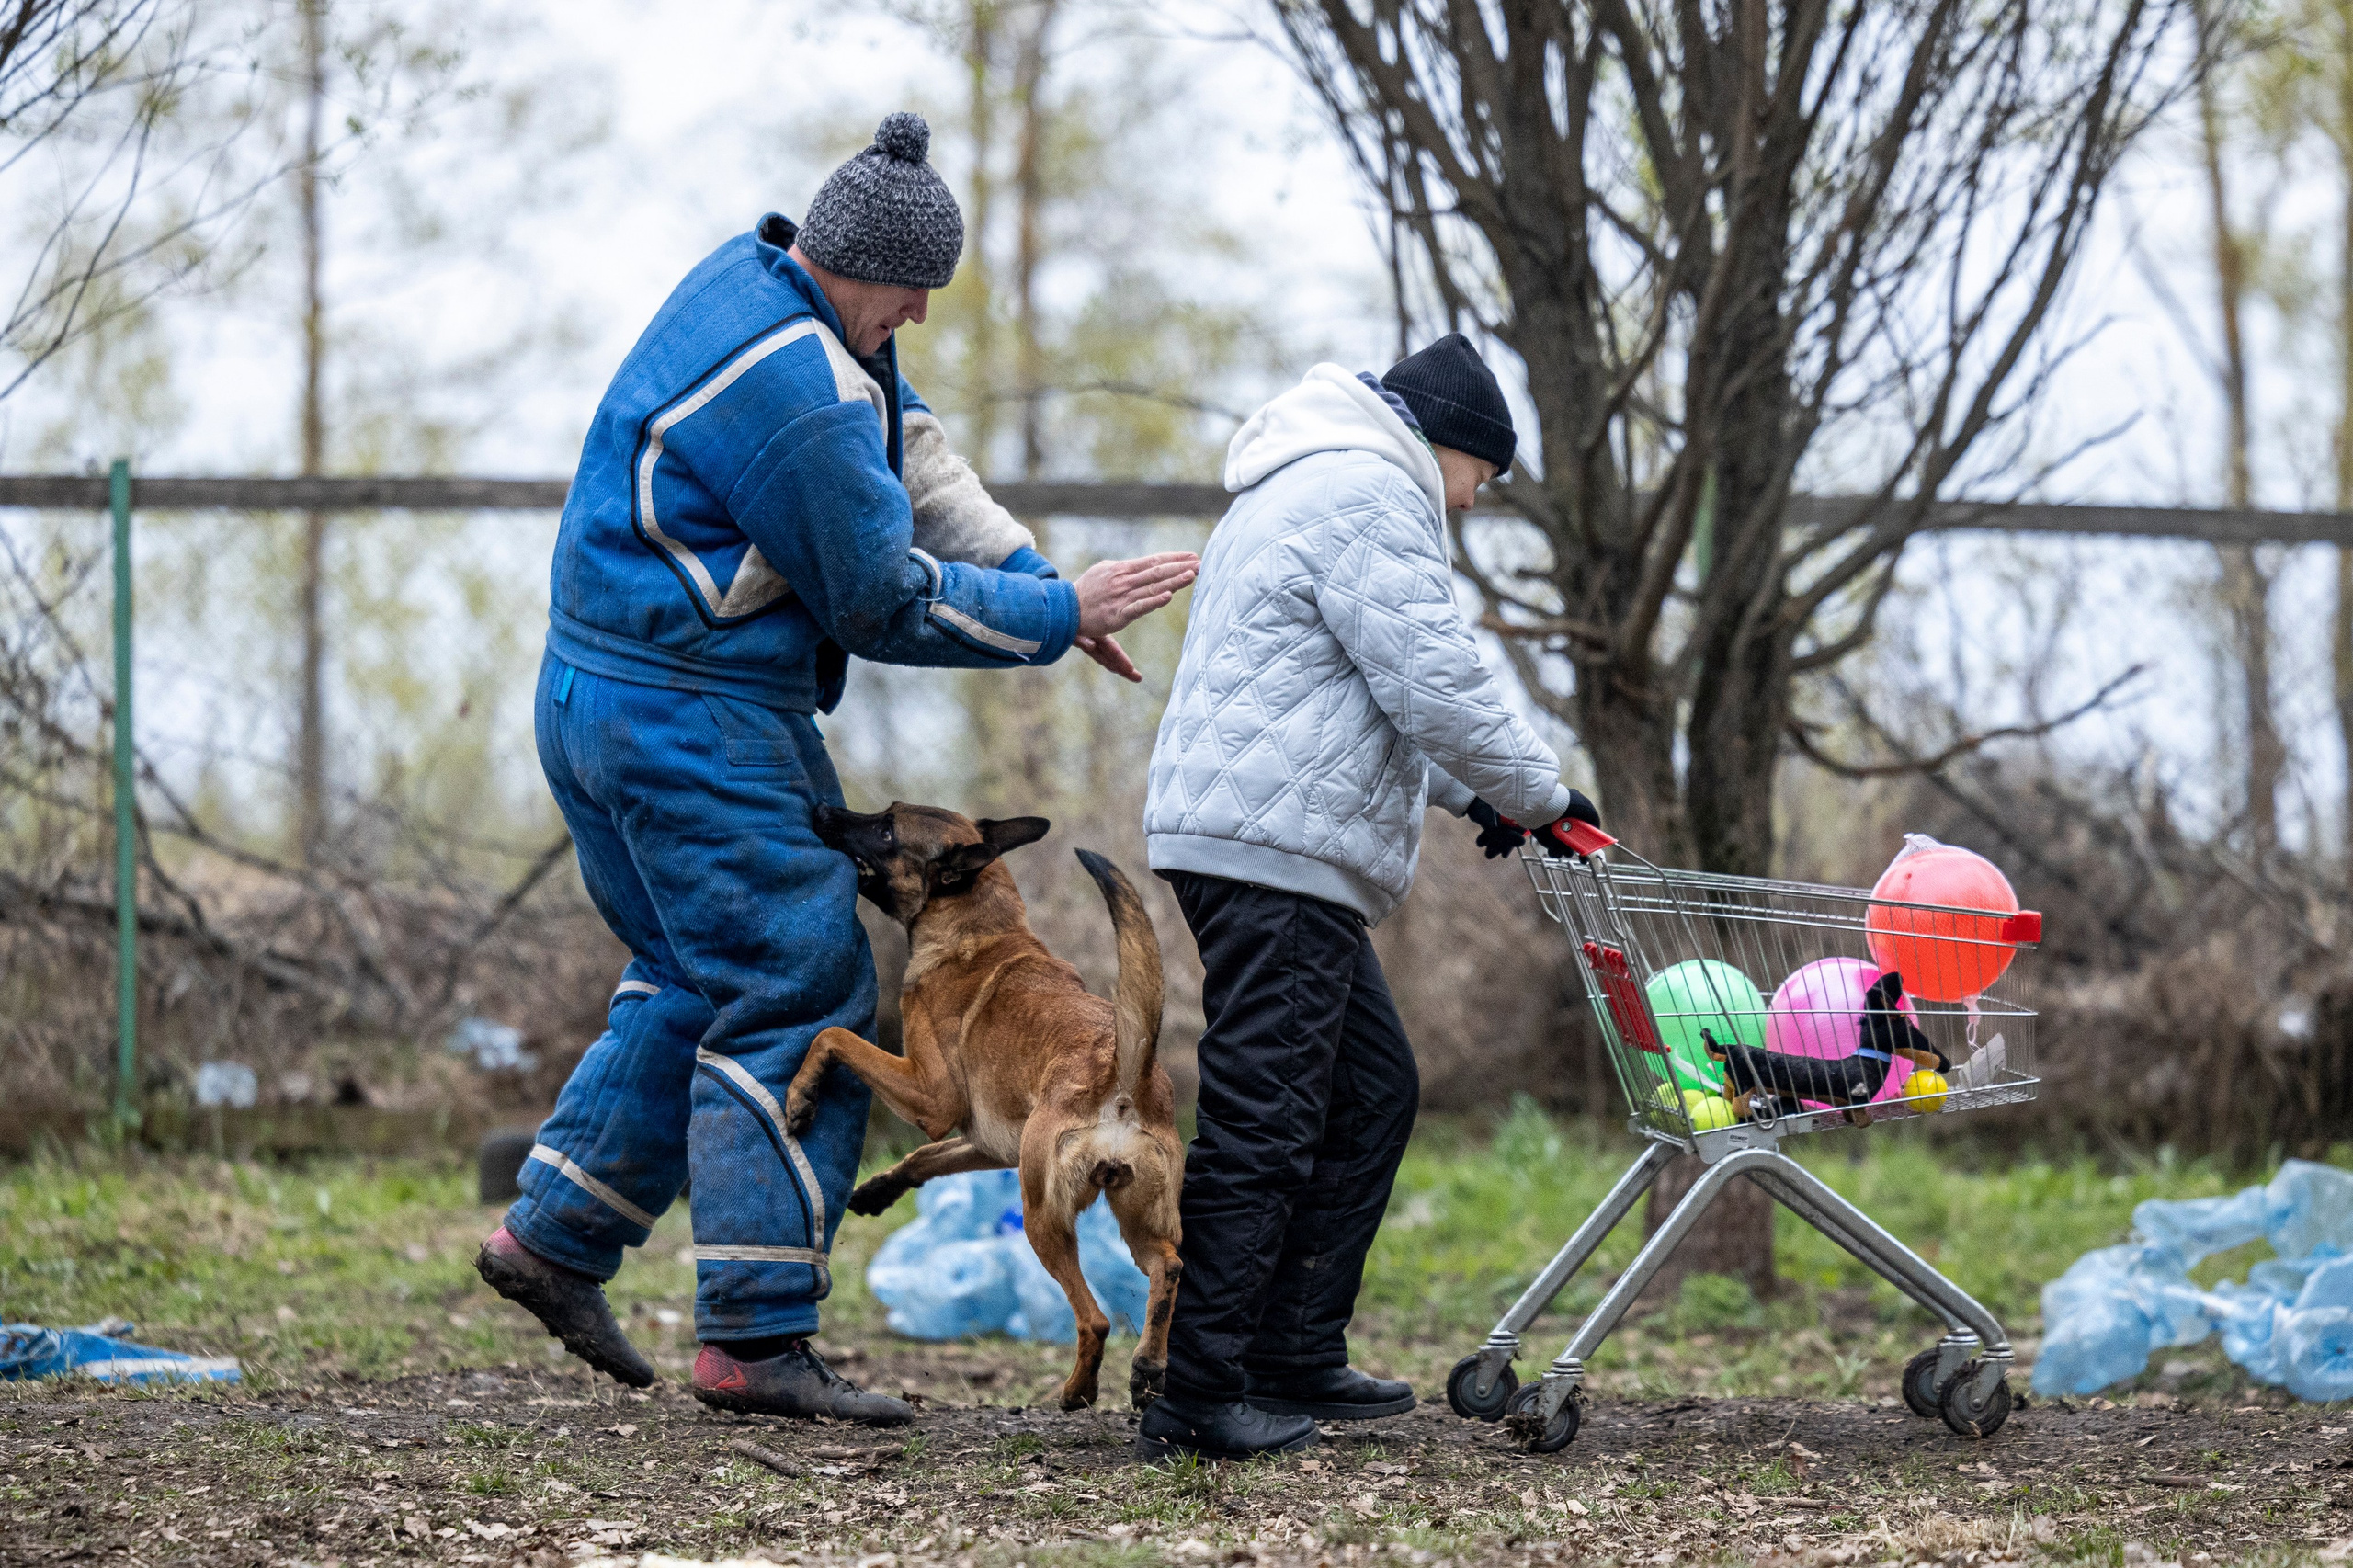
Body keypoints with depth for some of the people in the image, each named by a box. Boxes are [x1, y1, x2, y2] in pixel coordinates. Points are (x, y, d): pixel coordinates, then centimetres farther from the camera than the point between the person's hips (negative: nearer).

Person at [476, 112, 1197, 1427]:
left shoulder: (766, 279, 8)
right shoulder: (794, 393, -24)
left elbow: (917, 457, 13)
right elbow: (884, 602, -16)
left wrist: (1038, 577, 3)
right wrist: (1055, 617, -6)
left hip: (610, 699, 11)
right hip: (694, 725, -11)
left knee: (704, 977, 22)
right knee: (799, 999, -8)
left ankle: (556, 1235, 27)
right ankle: (757, 1341, -8)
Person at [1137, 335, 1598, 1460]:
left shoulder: (1303, 489, 27)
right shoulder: (1370, 496, -8)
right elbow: (1436, 684, -14)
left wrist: (1468, 794, 25)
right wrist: (1541, 797, -2)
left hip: (1264, 848, 11)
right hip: (1275, 849, -11)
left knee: (1371, 1091, 15)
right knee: (1260, 1121, -12)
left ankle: (1294, 1362, 18)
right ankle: (1194, 1397, -13)